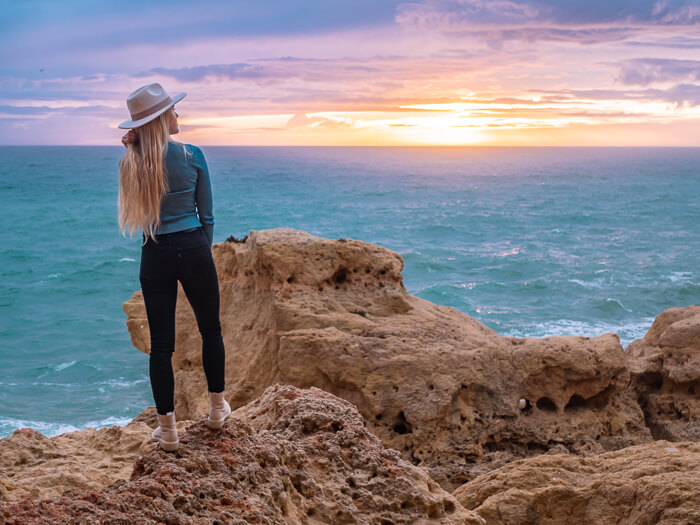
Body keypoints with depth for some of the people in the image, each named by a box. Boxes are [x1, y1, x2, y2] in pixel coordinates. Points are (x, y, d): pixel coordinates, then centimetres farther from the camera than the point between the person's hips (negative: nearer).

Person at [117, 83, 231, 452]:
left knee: (160, 343, 6)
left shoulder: (130, 162, 0)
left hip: (154, 256, 2)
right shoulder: (191, 156, -8)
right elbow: (206, 213, 0)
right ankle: (217, 408, 30)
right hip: (193, 250, -2)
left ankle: (167, 429, 10)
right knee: (210, 329, 18)